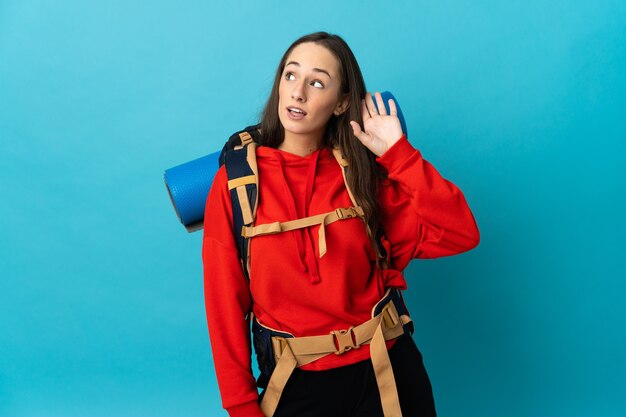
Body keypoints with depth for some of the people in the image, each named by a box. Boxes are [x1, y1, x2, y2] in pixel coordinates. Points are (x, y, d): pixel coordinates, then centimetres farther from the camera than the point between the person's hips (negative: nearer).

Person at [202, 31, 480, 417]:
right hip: (298, 384, -1)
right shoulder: (236, 181, -7)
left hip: (385, 372, 2)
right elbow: (226, 303, -5)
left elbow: (459, 235, -13)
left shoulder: (364, 174, -3)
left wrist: (398, 153, -16)